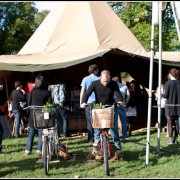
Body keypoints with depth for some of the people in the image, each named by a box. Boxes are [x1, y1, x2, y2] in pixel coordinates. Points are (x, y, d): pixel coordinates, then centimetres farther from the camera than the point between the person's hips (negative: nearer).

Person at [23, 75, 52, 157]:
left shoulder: (32, 91, -2)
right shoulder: (47, 93, -4)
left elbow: (29, 103, 2)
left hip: (33, 115, 1)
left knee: (31, 133, 9)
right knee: (41, 134, 6)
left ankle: (28, 150, 10)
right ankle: (39, 150, 3)